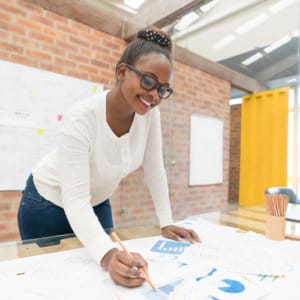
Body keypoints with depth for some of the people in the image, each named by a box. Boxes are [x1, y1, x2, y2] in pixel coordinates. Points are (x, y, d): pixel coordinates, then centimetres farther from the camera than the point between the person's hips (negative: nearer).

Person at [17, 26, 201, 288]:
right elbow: (75, 201, -37)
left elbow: (154, 170, -11)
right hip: (48, 205, -4)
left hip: (97, 204, 5)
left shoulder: (150, 113, -18)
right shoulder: (80, 119, -35)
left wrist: (167, 224, -11)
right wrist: (108, 255, -52)